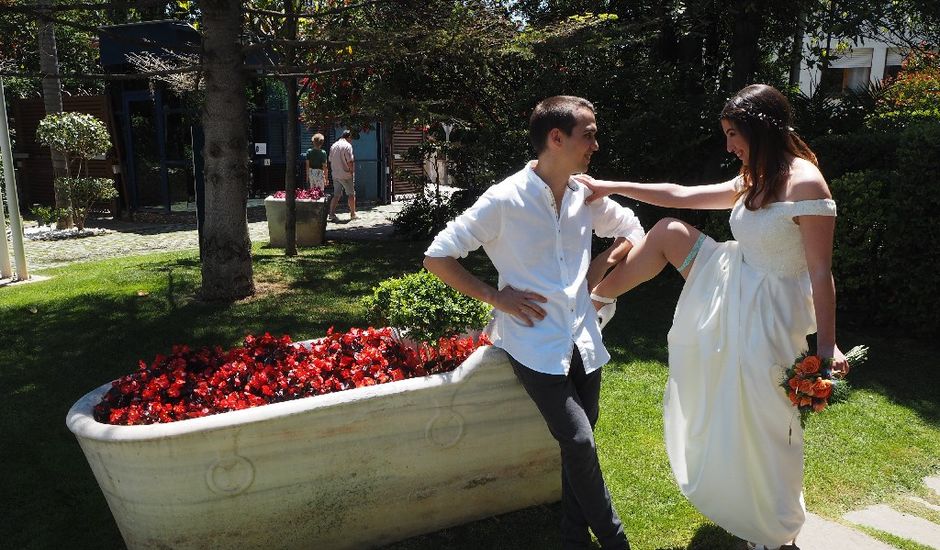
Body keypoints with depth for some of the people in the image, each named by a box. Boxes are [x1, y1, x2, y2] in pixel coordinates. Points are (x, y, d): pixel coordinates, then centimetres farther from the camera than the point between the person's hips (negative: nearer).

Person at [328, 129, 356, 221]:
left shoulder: (333, 146, 12)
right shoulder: (347, 145, -11)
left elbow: (330, 161, 16)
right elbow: (350, 161, -17)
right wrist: (352, 172, -8)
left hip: (335, 175, 7)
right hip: (345, 175, -6)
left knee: (336, 195, 8)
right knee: (351, 194, 6)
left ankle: (331, 214, -1)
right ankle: (352, 214, 13)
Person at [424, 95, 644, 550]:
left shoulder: (586, 195, 3)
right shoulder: (505, 199, -13)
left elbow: (632, 230, 22)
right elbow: (437, 258, -10)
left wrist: (601, 264, 5)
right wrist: (496, 297, -12)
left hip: (583, 338, 6)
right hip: (535, 342, -5)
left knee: (579, 444, 11)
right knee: (579, 441, -11)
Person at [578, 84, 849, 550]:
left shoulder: (804, 183, -20)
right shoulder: (753, 183, 5)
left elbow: (820, 273, -21)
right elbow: (681, 196, 8)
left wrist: (826, 344, -21)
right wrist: (610, 188, 7)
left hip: (767, 313, -8)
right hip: (732, 289, 8)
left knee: (763, 423, 3)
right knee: (668, 232, 6)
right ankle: (593, 300, 19)